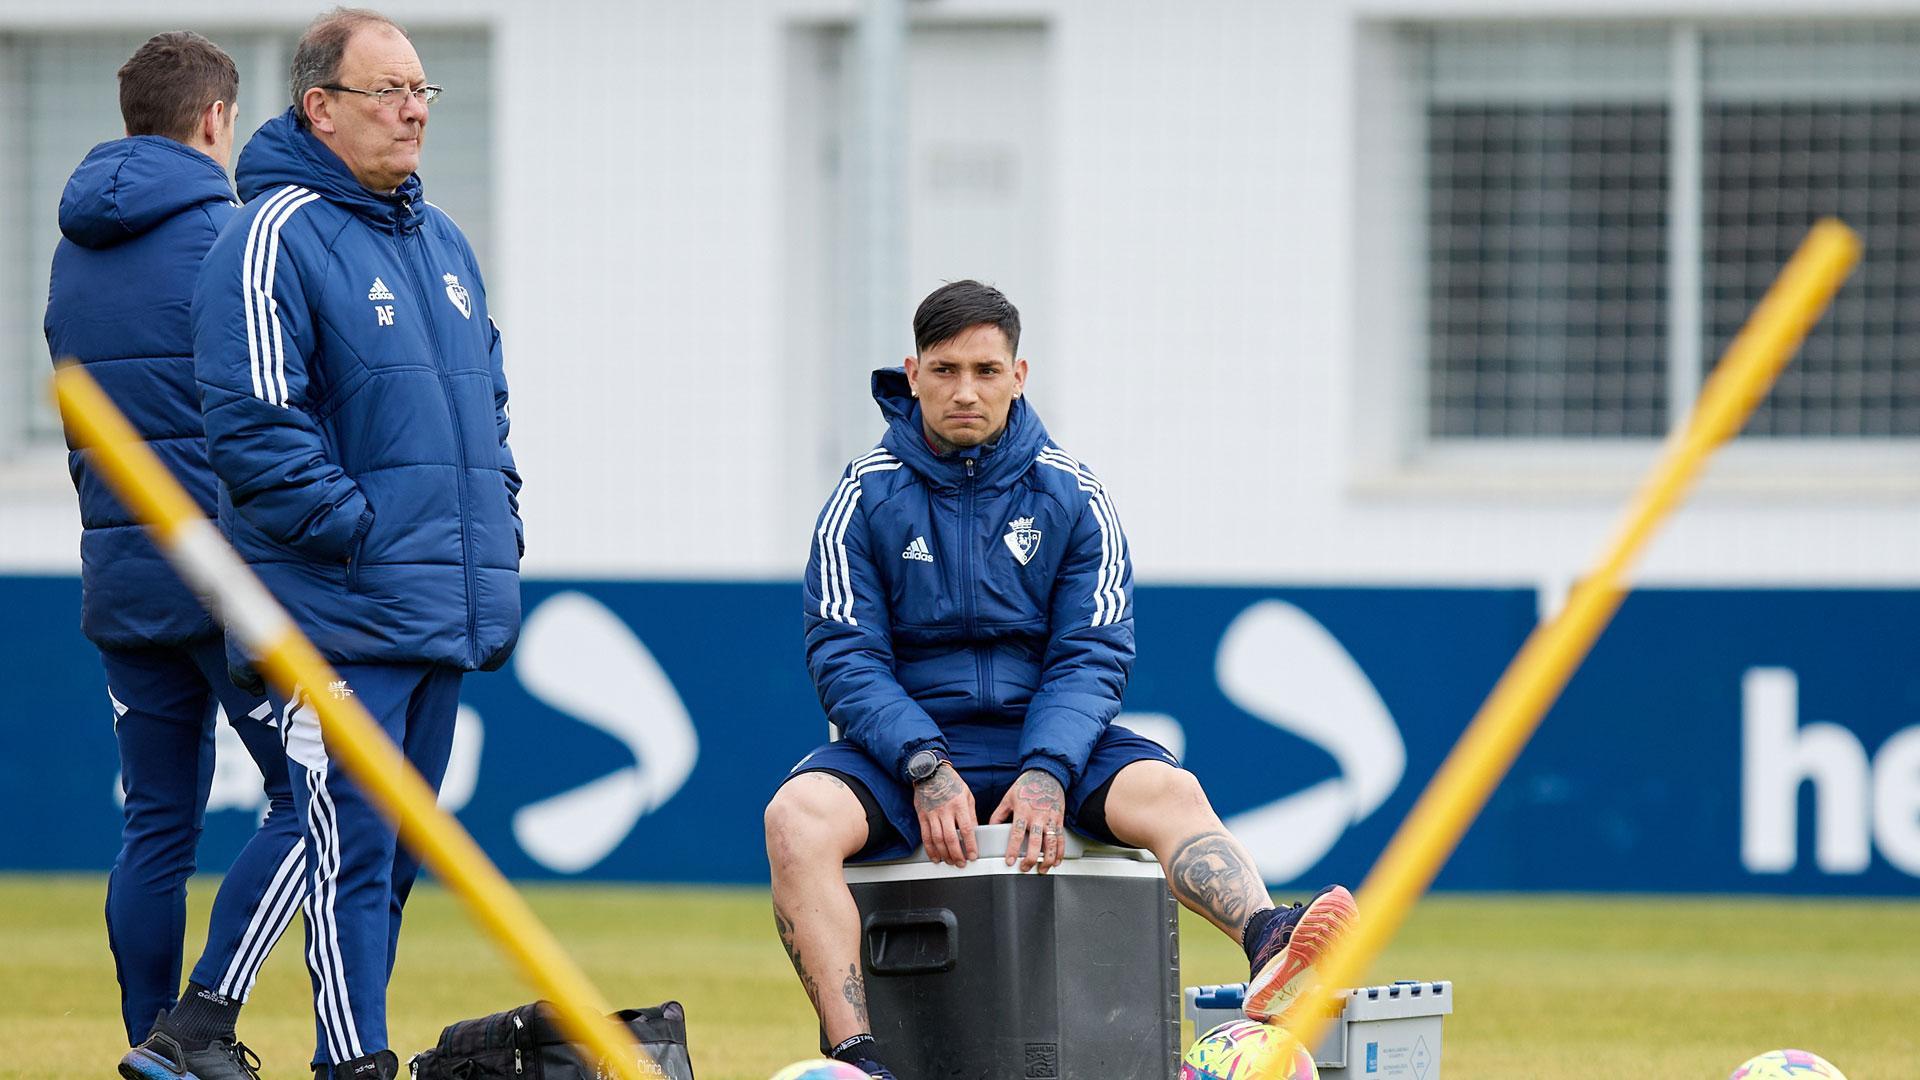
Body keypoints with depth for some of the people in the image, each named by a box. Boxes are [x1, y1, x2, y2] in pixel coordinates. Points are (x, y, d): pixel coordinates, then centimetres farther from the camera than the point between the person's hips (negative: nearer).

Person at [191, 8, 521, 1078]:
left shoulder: (442, 241, 18)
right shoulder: (275, 238, -9)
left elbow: (484, 402, 26)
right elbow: (256, 428, -16)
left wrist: (500, 532, 13)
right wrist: (361, 534, -17)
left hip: (448, 616, 8)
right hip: (341, 615, -8)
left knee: (398, 853, 11)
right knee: (352, 843, -11)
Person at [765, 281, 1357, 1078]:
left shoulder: (1071, 496, 5)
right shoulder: (867, 496, 2)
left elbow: (1092, 654, -1)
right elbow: (845, 658, -4)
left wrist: (1047, 772, -20)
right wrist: (925, 768, -21)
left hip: (1043, 740, 1)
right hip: (906, 739, -1)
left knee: (1168, 792, -30)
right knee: (797, 816, -33)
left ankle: (1269, 950, -58)